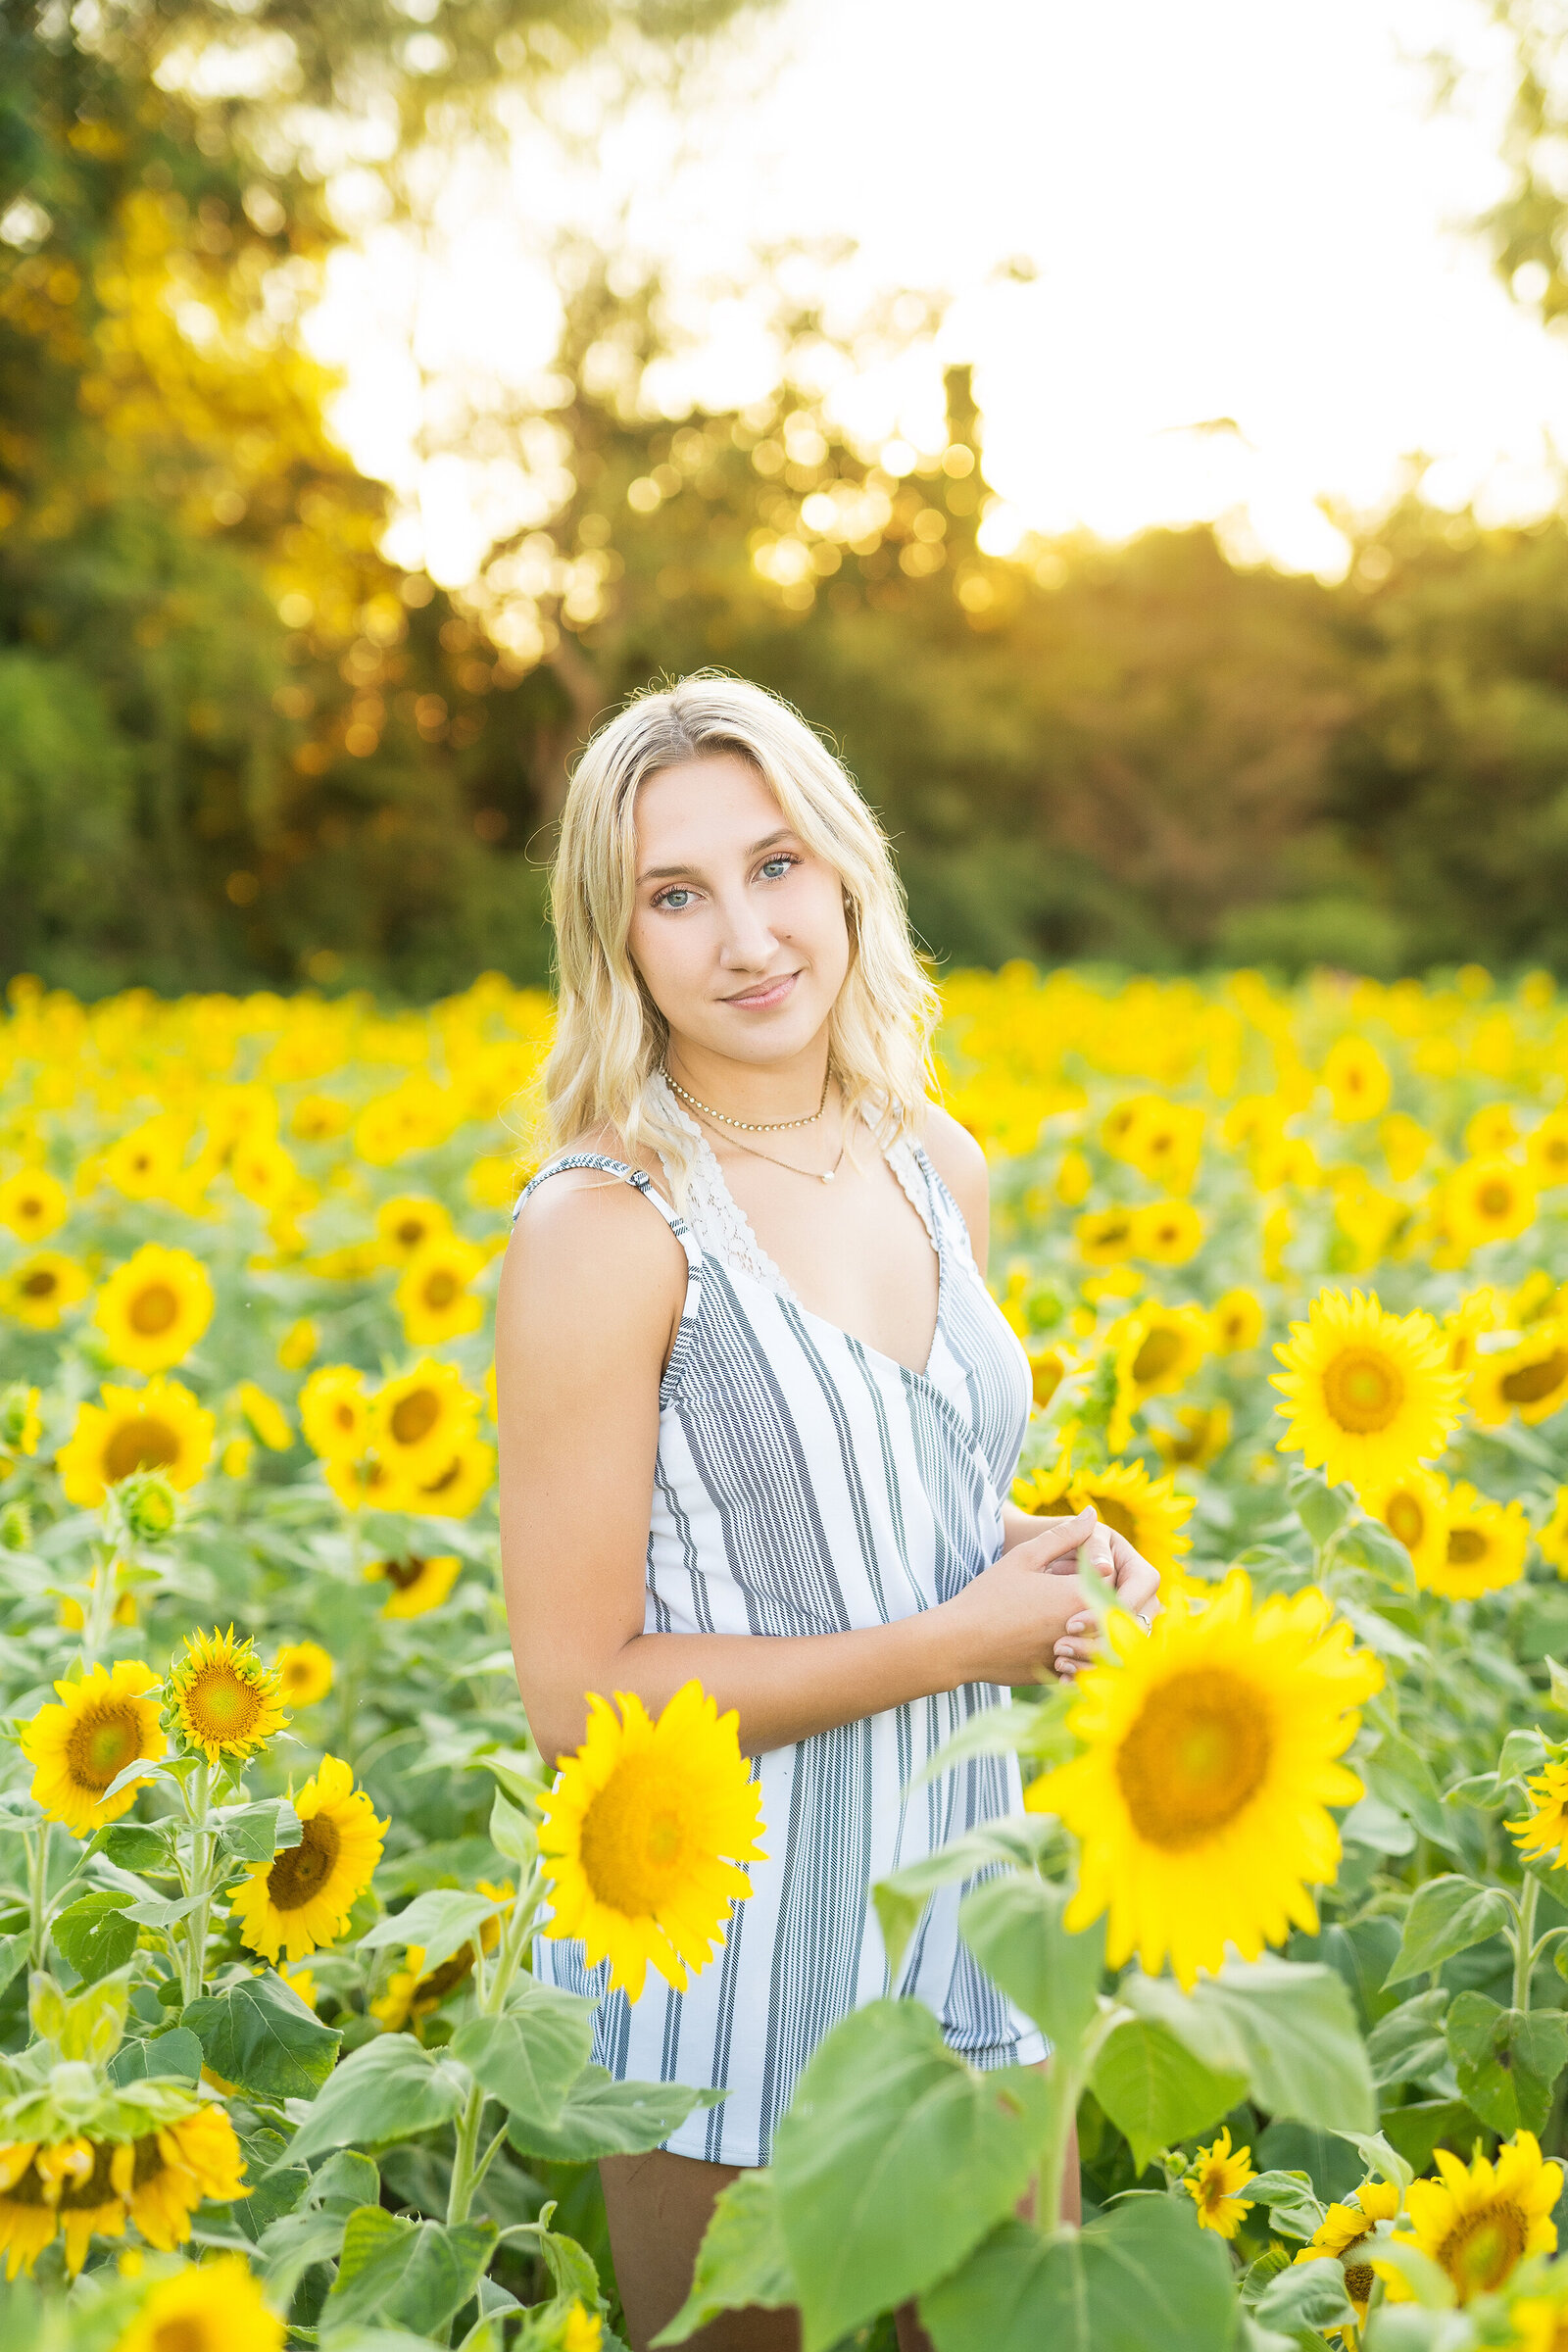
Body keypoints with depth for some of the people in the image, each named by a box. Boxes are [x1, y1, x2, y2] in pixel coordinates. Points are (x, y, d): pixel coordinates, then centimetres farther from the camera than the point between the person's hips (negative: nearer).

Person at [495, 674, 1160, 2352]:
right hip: (728, 1958, -6)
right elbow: (576, 1695, -20)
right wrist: (954, 1639, -19)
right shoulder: (603, 1235, -20)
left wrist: (1034, 1553, -5)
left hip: (962, 1901, 6)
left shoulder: (941, 1166, 0)